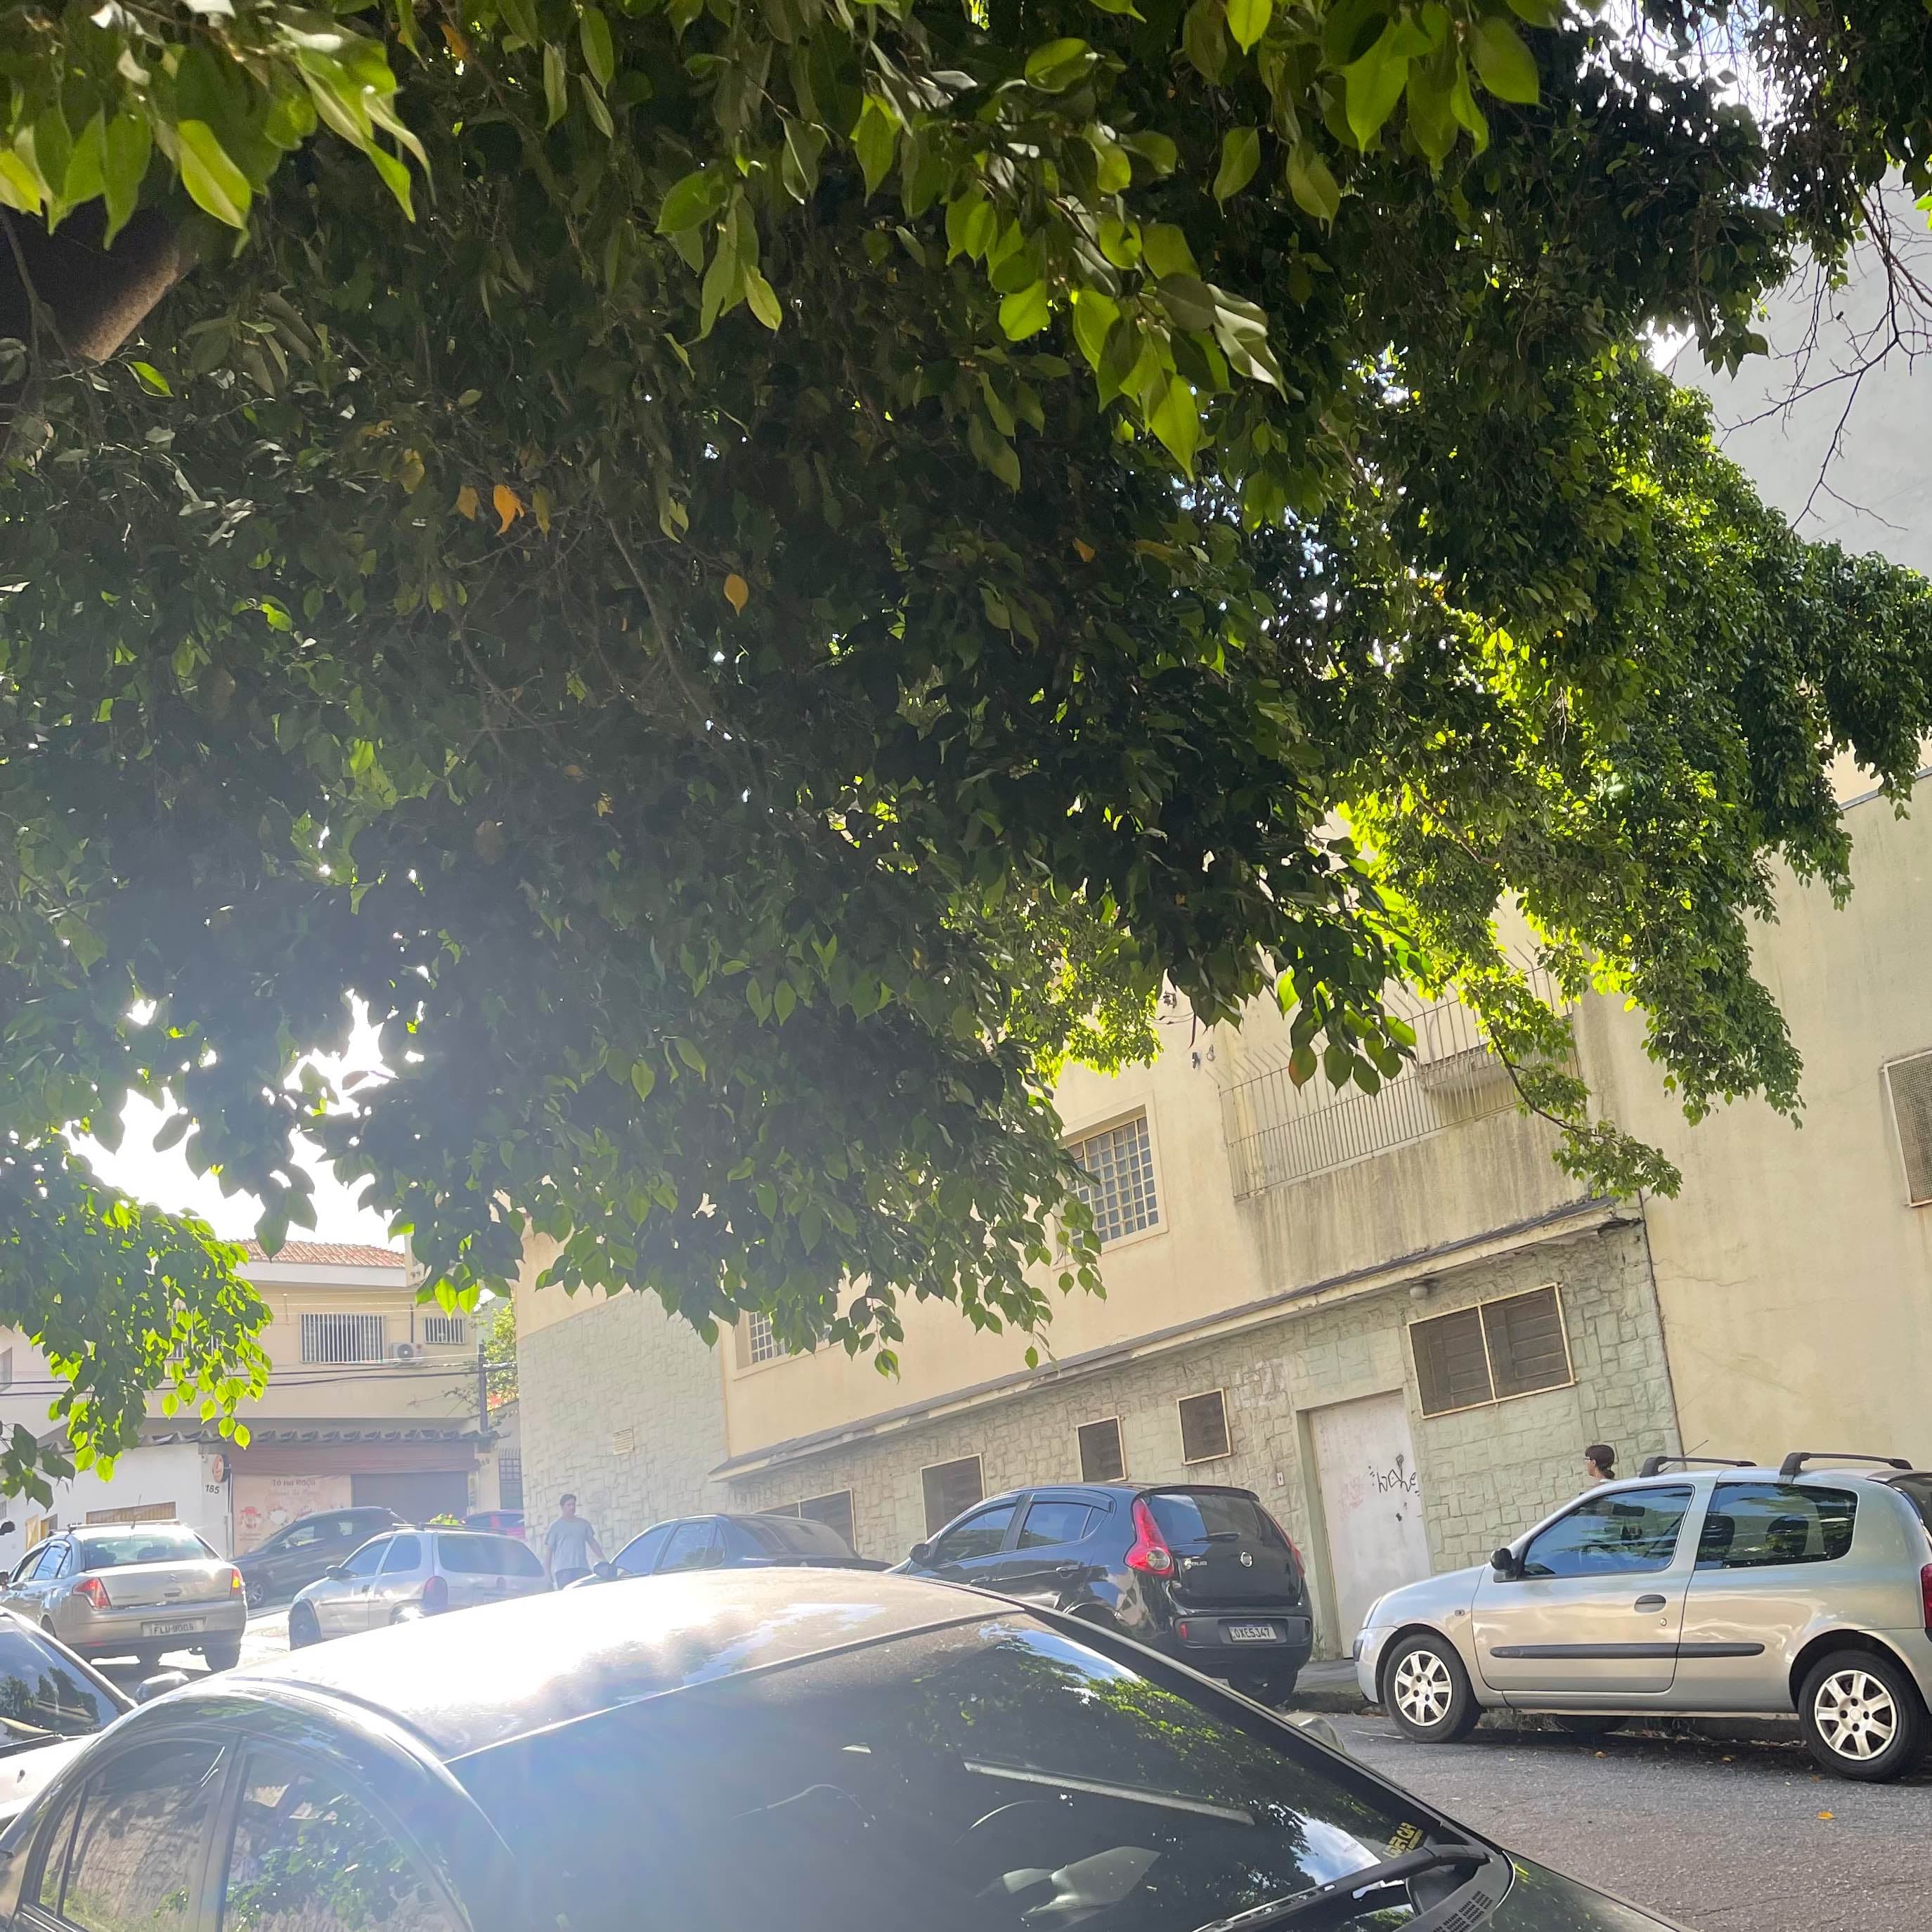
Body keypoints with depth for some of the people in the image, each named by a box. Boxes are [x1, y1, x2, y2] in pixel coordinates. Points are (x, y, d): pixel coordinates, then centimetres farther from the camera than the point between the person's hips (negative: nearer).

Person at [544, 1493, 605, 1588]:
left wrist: (603, 1561, 9)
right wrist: (548, 1574, -2)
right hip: (563, 1570, -3)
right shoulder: (556, 1526, 6)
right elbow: (549, 1550, 5)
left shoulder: (583, 1523, 16)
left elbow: (593, 1543, 20)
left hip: (583, 1569, 3)